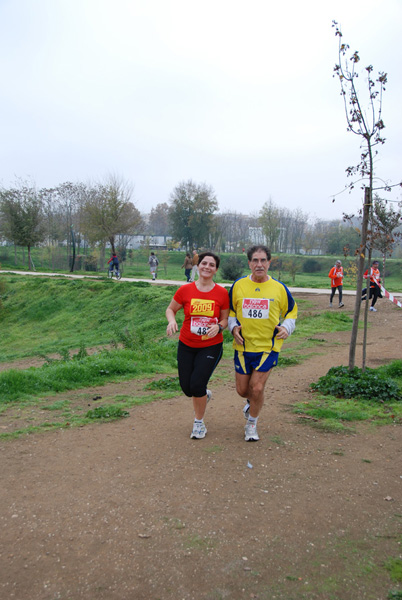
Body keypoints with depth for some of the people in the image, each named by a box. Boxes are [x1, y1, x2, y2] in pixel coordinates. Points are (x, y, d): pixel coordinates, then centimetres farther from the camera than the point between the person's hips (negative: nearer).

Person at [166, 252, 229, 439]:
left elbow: (225, 319, 5)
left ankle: (199, 423, 15)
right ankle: (204, 394, 42)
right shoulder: (185, 290, -5)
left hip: (211, 346, -2)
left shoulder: (222, 293, -5)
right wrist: (172, 321, -15)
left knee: (197, 385, -11)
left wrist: (218, 326, -17)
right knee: (187, 388, 3)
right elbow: (170, 309, 7)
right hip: (186, 346, 2)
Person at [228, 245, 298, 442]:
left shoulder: (279, 288, -2)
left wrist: (287, 327, -7)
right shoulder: (238, 285, -1)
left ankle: (251, 425, 20)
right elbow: (230, 311, 13)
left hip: (268, 346, -2)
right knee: (242, 390, 8)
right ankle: (251, 401, 47)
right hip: (243, 346, 2)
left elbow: (291, 311, 11)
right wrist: (234, 327, -5)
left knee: (257, 388, -6)